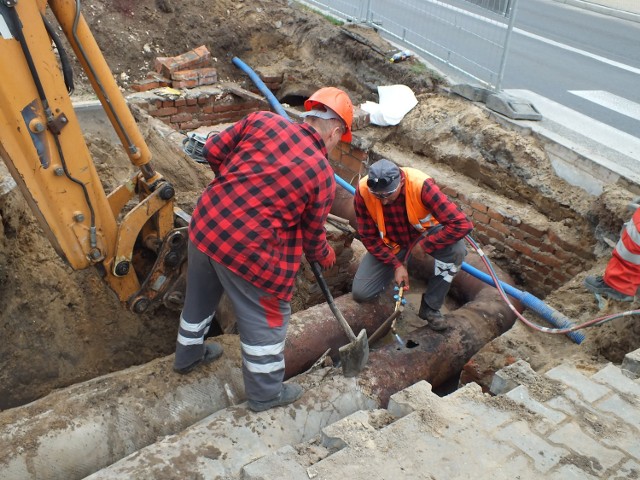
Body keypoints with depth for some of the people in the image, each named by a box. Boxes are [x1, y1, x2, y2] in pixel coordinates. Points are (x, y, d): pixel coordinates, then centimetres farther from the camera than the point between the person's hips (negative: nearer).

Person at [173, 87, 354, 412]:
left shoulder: (263, 121, 1)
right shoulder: (323, 176, -7)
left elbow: (213, 150, 4)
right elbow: (312, 236, 2)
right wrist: (325, 257, 23)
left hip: (204, 223, 6)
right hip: (248, 251, -6)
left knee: (200, 295, 29)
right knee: (267, 319, 16)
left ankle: (188, 354, 54)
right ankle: (266, 393, 33)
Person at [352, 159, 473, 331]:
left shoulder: (420, 184, -34)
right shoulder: (363, 190, -27)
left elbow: (462, 223, -36)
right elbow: (368, 236, -14)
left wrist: (424, 244, -32)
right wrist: (396, 264, -20)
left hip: (423, 232, -1)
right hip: (389, 242, 2)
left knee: (456, 249, -33)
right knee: (360, 293, -9)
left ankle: (430, 307, -12)